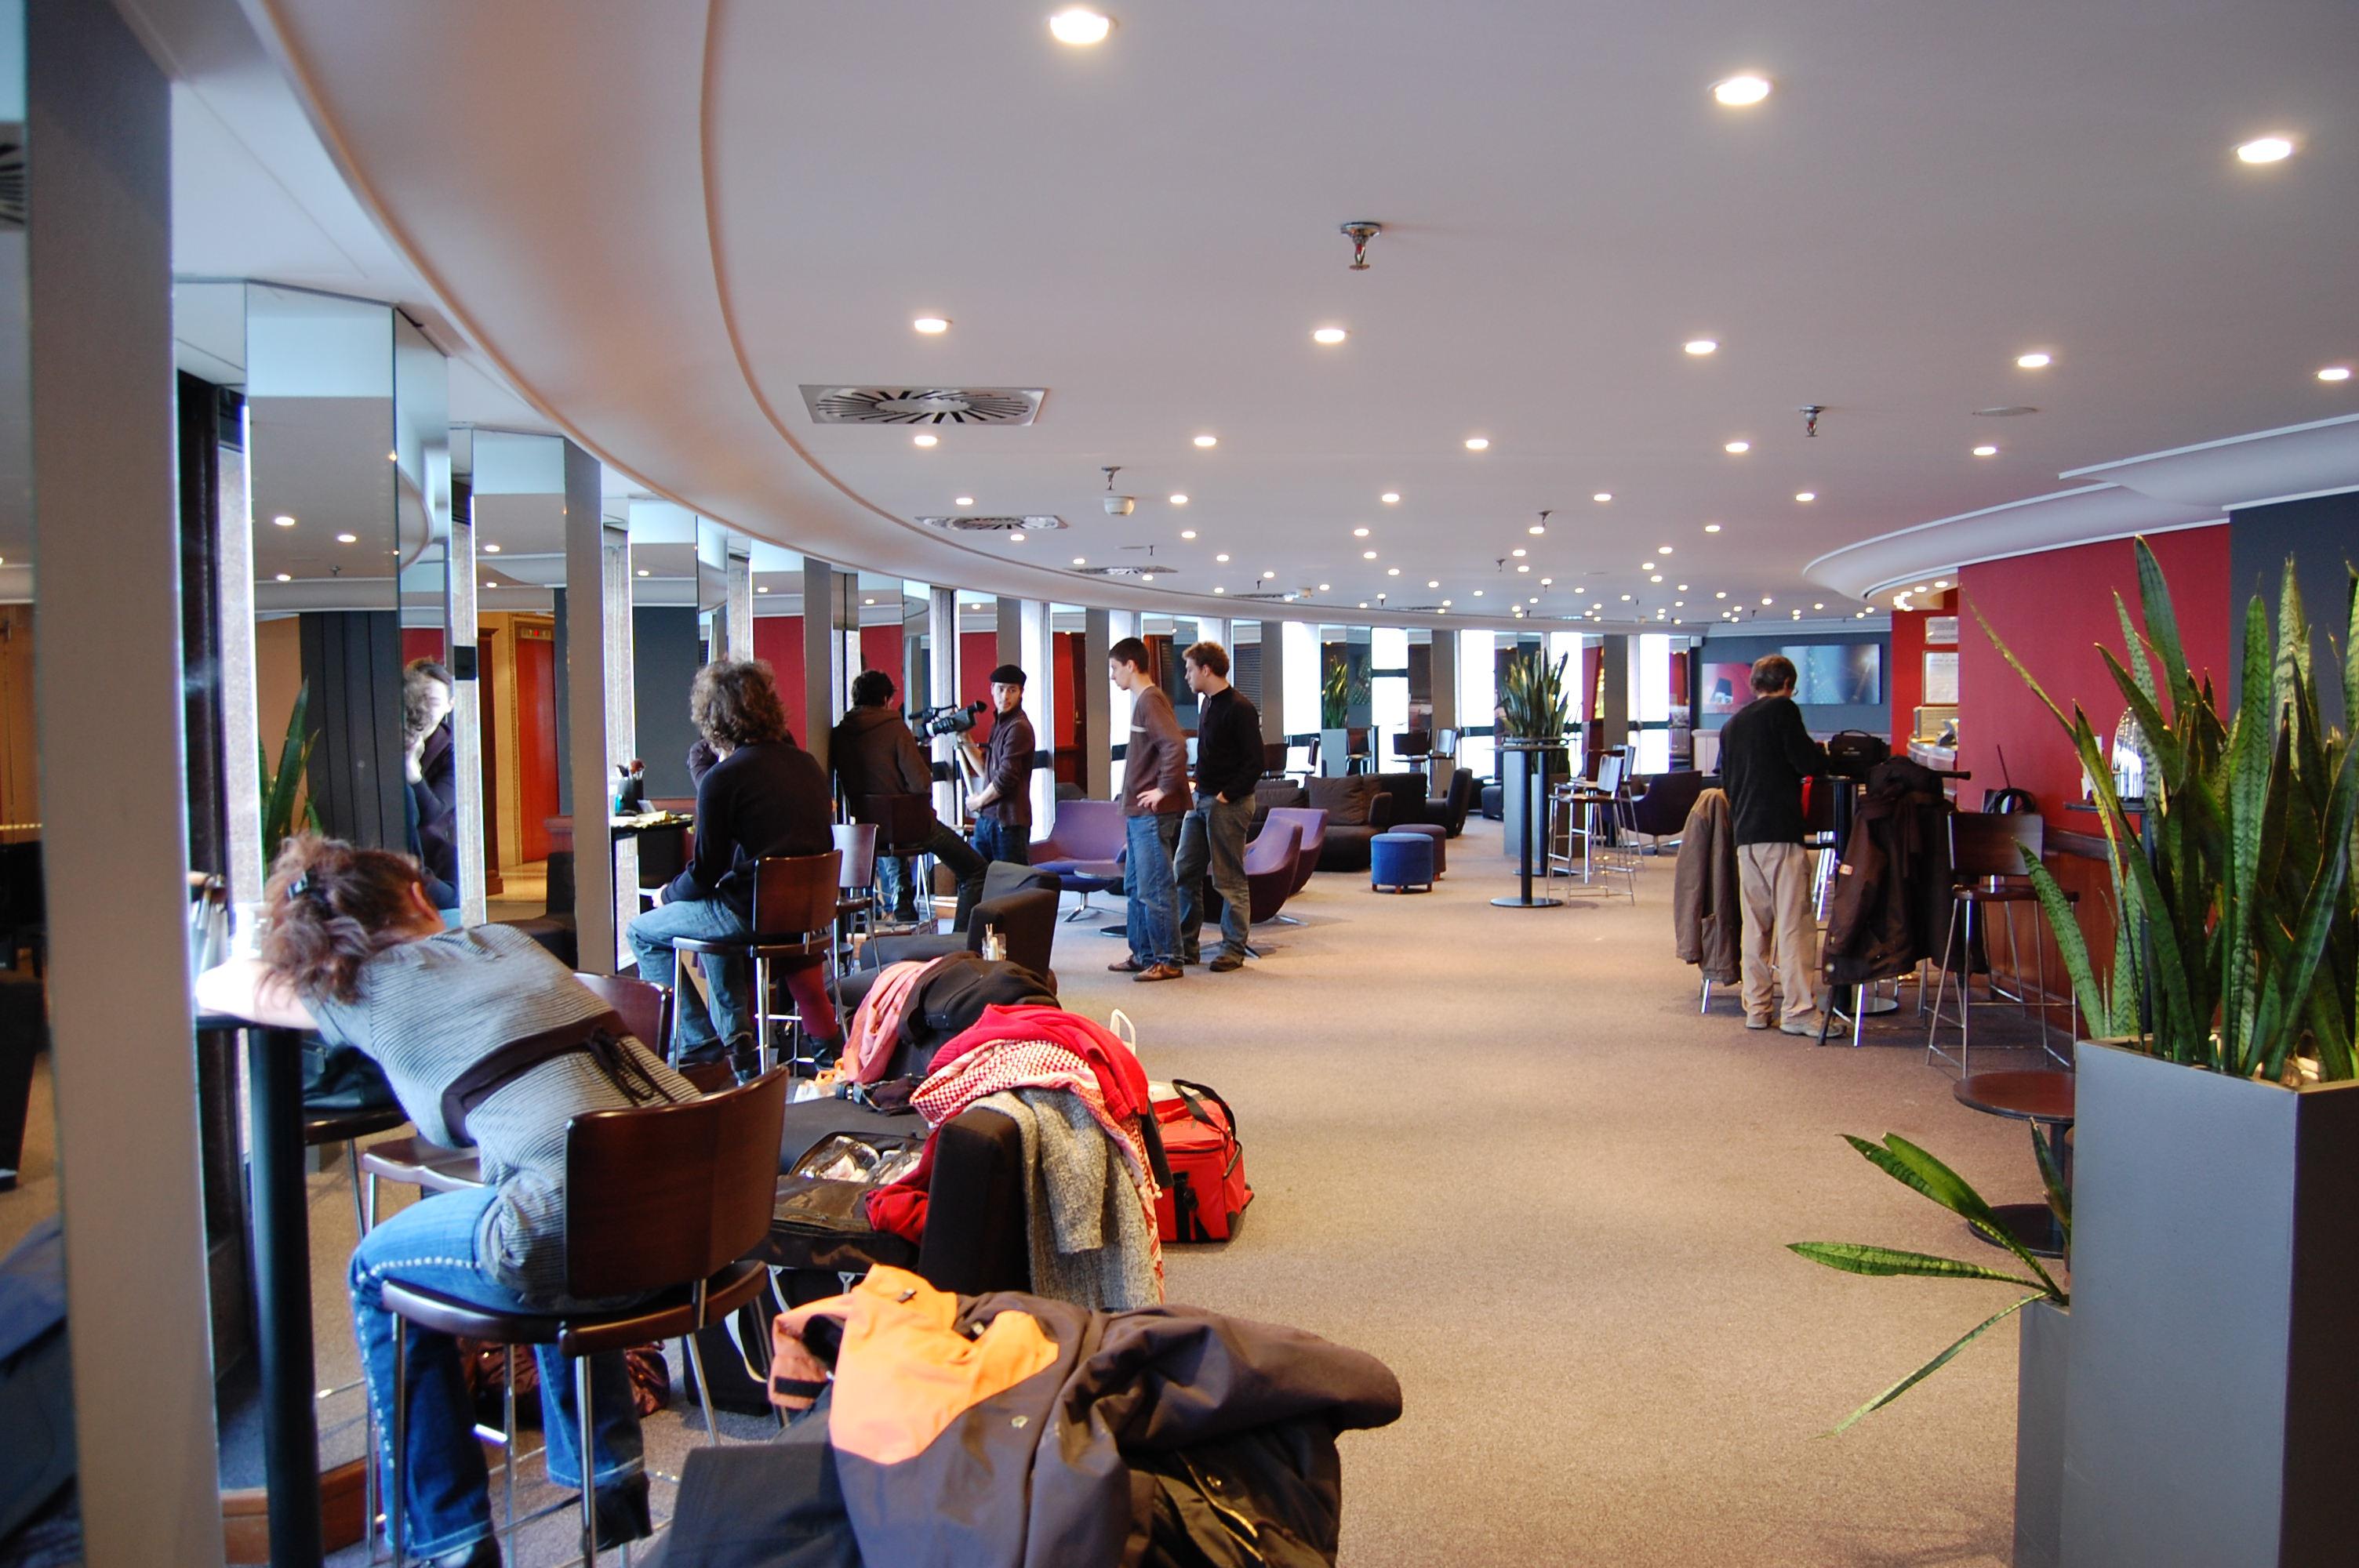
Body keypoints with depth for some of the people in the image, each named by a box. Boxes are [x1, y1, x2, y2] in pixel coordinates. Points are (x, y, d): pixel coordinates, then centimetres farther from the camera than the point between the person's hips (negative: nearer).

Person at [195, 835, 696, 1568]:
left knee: (378, 1269, 24)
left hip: (589, 1236, -6)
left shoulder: (359, 990, 11)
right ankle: (608, 1473, 48)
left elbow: (209, 986, 30)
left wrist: (288, 955, 50)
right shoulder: (506, 939, 23)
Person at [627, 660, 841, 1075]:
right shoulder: (807, 765, 7)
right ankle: (736, 1036, 32)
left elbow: (704, 873, -10)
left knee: (643, 931, 13)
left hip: (753, 915, -7)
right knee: (713, 911, 34)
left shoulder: (722, 778, -13)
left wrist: (667, 894, 12)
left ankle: (700, 1044, 13)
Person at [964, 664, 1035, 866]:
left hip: (1008, 821, -9)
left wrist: (979, 801, -1)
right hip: (986, 819, 9)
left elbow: (1005, 778, -16)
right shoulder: (998, 724, 18)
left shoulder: (1018, 728, -12)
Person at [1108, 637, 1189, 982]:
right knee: (1134, 888, 16)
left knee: (1154, 890, -5)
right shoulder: (1142, 700, 17)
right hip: (1139, 813, 10)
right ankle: (1143, 955, 24)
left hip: (1153, 814, -10)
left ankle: (1168, 961, 2)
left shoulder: (1151, 701, -14)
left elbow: (1176, 746, -28)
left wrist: (1165, 789, -20)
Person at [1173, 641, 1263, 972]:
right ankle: (1187, 945, 16)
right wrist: (1198, 787, 11)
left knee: (1229, 879, -1)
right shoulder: (1208, 704, 14)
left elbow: (1254, 764, -16)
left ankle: (1233, 949, 9)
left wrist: (1226, 796, -17)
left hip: (1228, 805, -9)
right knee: (1184, 872, 8)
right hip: (1200, 801, 9)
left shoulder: (1240, 708, -13)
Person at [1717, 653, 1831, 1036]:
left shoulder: (1731, 724, 18)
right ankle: (1799, 1010, -7)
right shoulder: (1783, 710, -3)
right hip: (1781, 831, -7)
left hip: (1744, 835, 7)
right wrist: (1821, 751, 11)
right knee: (1794, 922, -5)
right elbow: (1808, 763, -10)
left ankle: (1756, 1008, 12)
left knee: (1755, 924, 10)